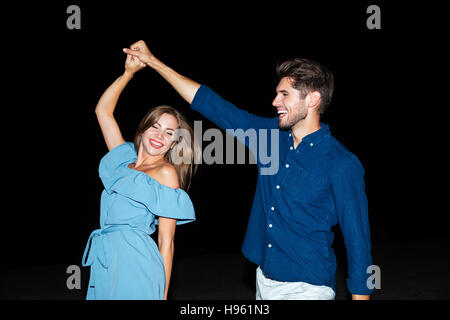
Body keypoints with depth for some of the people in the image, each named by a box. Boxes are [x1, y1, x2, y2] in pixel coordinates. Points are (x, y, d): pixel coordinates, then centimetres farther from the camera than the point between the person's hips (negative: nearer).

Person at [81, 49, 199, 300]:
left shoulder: (166, 173, -5)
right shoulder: (125, 159, 13)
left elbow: (166, 242, -9)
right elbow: (103, 111, 20)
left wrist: (163, 295, -11)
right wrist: (129, 72, 13)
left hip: (134, 263, -6)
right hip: (105, 260, 6)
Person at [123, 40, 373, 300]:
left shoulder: (342, 165, -17)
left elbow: (357, 240, -13)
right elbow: (213, 104, 7)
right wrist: (153, 61, 9)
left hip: (307, 288, -6)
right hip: (264, 281, 6)